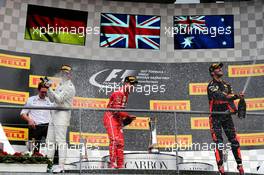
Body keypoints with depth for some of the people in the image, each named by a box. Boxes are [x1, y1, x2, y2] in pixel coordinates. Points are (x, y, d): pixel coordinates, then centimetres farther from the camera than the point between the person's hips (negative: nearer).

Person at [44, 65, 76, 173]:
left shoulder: (69, 87, -8)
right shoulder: (60, 86, 21)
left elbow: (59, 99, -18)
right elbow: (52, 99, 17)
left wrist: (50, 88, -17)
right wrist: (48, 88, 3)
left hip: (63, 114, -9)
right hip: (54, 114, 9)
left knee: (61, 140, -12)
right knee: (50, 140, 9)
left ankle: (61, 166, -13)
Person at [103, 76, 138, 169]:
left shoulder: (125, 95, 15)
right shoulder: (118, 94, -16)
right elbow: (117, 110, -23)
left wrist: (126, 118, 7)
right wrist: (129, 115, -19)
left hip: (118, 119, 10)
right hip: (110, 118, -10)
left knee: (121, 142, 7)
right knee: (114, 139, -19)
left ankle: (120, 164, 11)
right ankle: (112, 163, -18)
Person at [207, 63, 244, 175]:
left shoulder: (227, 85, 14)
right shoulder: (211, 86, -5)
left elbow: (230, 99, 2)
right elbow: (220, 96, -23)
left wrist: (233, 109, -19)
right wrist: (236, 96, -34)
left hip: (226, 115, 5)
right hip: (215, 117, -5)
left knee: (234, 139, 0)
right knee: (218, 141, -8)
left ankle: (239, 164, 5)